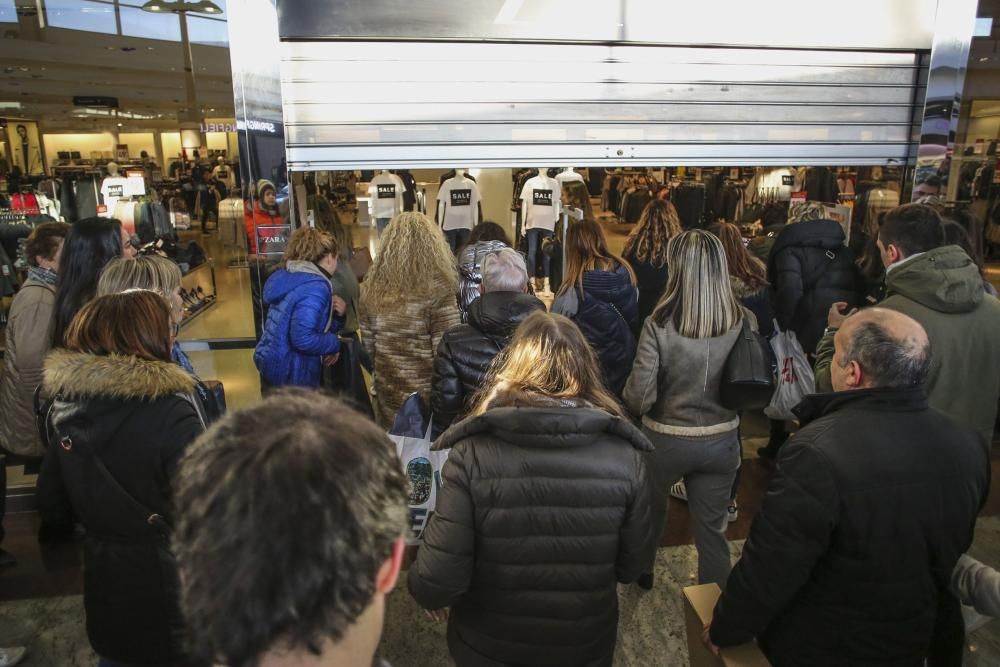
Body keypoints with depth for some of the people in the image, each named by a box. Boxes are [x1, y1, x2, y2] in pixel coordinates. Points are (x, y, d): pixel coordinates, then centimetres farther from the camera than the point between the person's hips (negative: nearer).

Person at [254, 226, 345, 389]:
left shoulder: (292, 278, 13)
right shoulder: (316, 287, -19)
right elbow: (303, 338, -29)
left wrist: (336, 315, 1)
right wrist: (335, 343, -14)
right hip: (291, 372, -10)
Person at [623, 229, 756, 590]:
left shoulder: (659, 325, -23)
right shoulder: (745, 322, -12)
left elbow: (638, 399, -20)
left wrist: (626, 398, 0)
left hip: (666, 439, -1)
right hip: (722, 440, 2)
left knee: (650, 510, 26)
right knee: (712, 528, 17)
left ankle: (642, 571, 52)